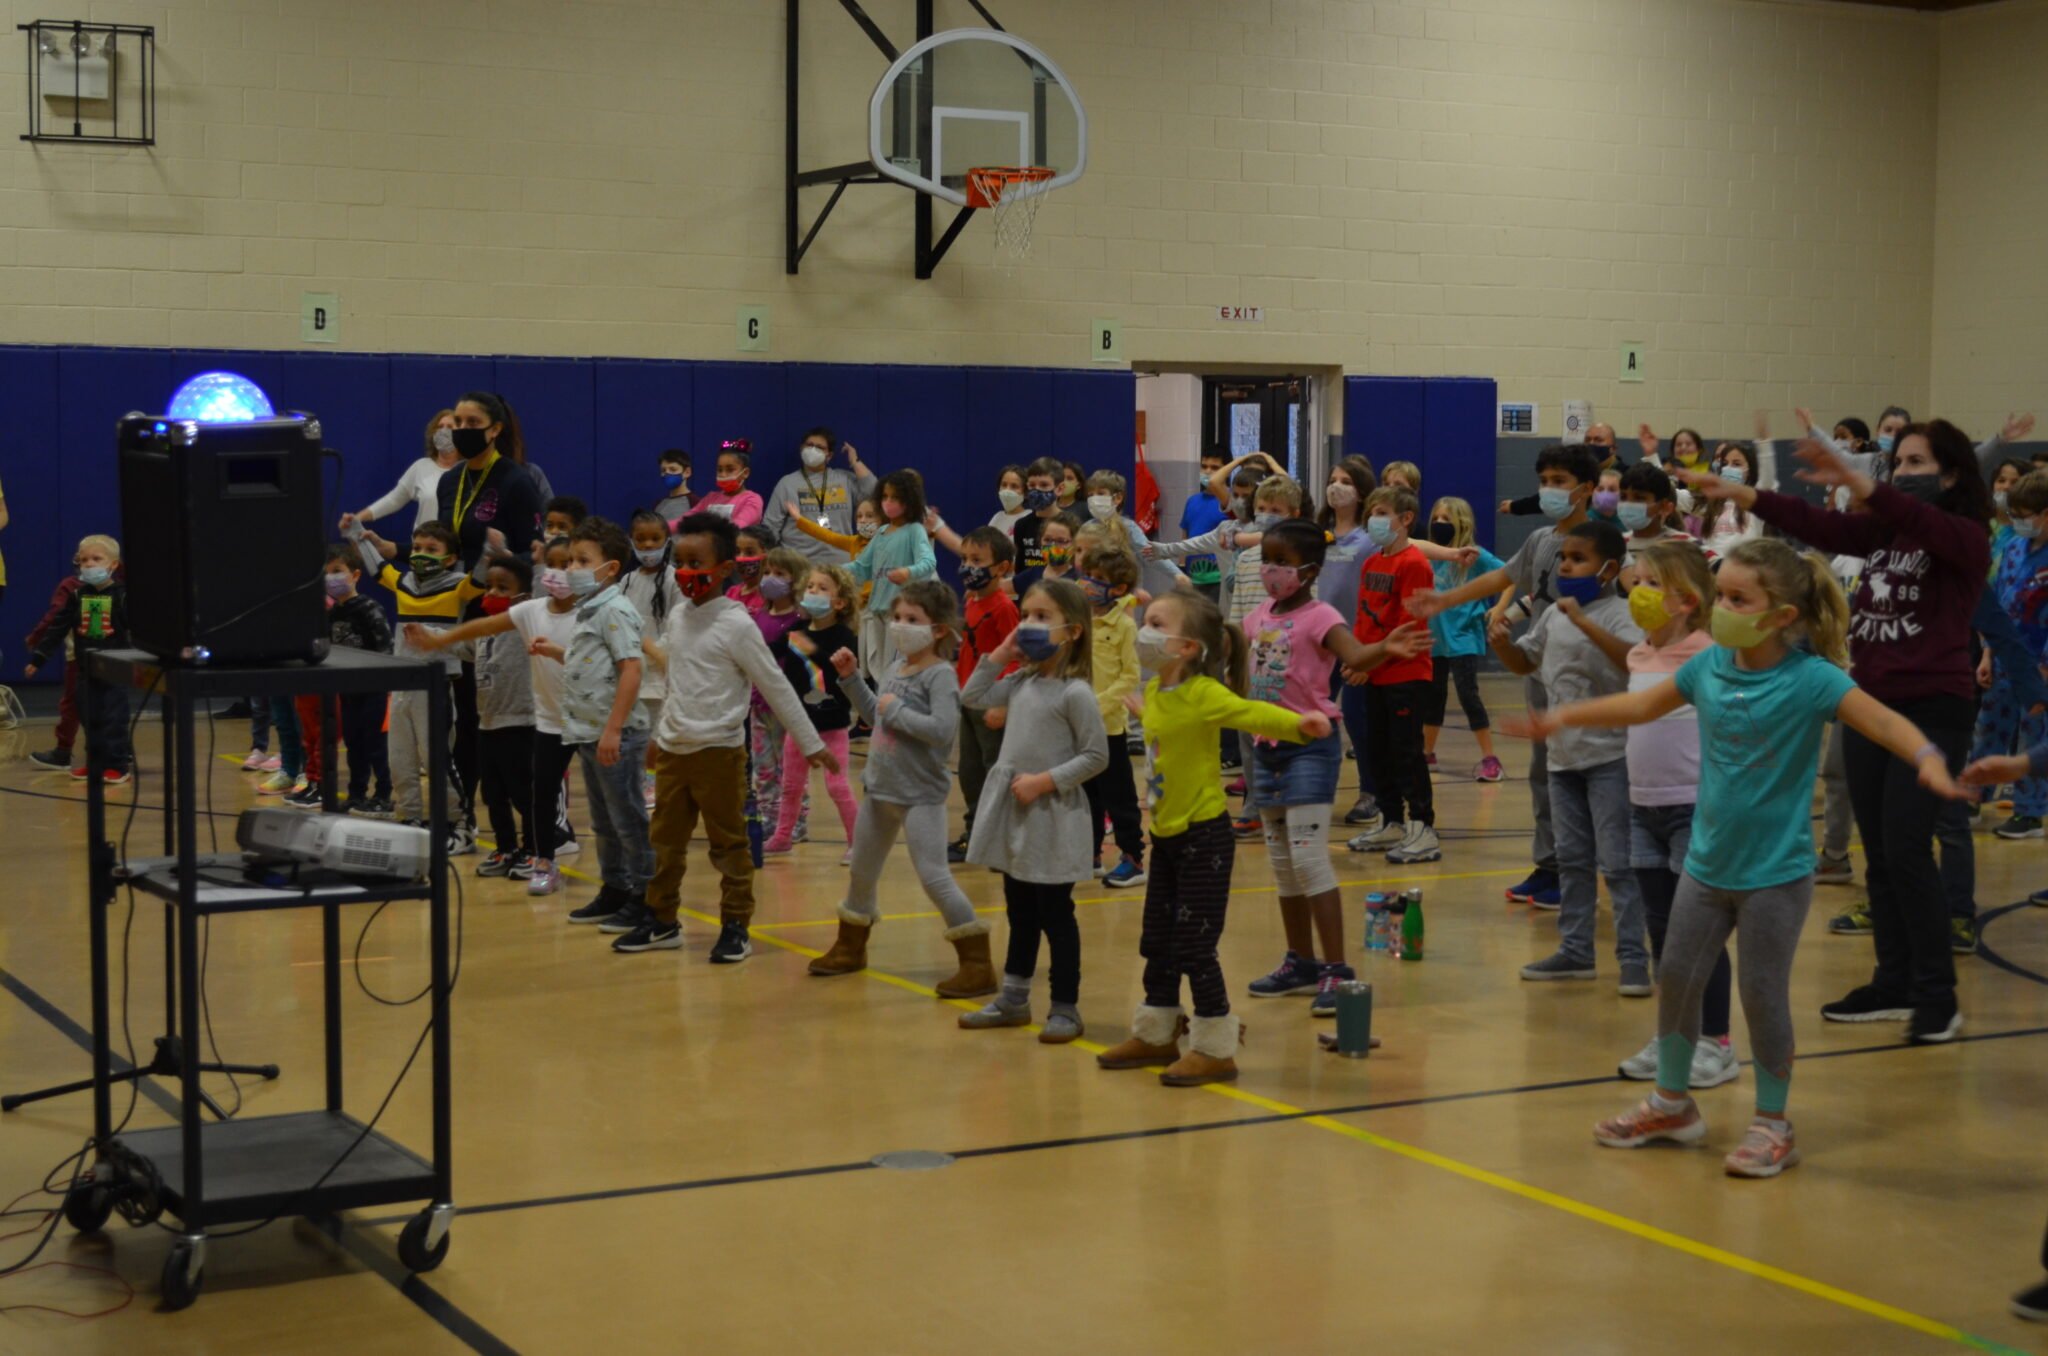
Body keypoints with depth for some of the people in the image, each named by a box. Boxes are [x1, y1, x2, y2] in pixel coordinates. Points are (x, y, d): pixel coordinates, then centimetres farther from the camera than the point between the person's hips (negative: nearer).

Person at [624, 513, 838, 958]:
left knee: (728, 843, 2)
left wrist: (812, 743, -8)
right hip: (672, 748, 7)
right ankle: (662, 921, 24)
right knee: (666, 839, 13)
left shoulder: (736, 625, -12)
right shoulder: (678, 618, 8)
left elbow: (777, 687, -10)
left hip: (718, 750, -7)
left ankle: (736, 927, 10)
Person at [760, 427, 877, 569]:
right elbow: (770, 527, 7)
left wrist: (855, 462, 4)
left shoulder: (845, 479, 13)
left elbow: (872, 492, -3)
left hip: (839, 564, 1)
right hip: (798, 564, -1)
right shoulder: (787, 483, 9)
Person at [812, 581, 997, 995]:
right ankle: (850, 947, 41)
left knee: (934, 876, -12)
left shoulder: (940, 675, -17)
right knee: (861, 871, 21)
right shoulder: (896, 668, 7)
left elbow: (942, 729, -30)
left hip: (921, 795, -9)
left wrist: (897, 710, -23)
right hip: (881, 788, 9)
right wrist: (850, 678, 13)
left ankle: (977, 965, -5)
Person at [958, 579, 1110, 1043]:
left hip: (1053, 818, -7)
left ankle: (1065, 1009, 11)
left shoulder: (1075, 692, -15)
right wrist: (998, 655, 5)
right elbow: (973, 697, 14)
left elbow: (1096, 756, -15)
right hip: (1014, 813, 7)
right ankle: (1013, 999, 29)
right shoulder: (1022, 682, 7)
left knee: (1055, 915, 2)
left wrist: (1045, 780, -19)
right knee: (1019, 912, 18)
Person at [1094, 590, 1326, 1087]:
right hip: (1166, 834, 8)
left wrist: (1297, 723, -51)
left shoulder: (1204, 693, -20)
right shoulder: (1155, 691, 5)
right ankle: (1156, 1035, 33)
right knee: (1157, 943, 17)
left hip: (1204, 835, -8)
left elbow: (1251, 713, -36)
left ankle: (1215, 1049, 9)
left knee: (1194, 947, -4)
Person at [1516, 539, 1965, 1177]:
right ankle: (1672, 1104, 32)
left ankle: (1773, 1125, 20)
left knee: (1762, 995, 2)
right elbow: (1642, 705, 14)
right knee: (1677, 980, 13)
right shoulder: (1709, 667, -2)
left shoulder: (1810, 680, -18)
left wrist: (1928, 758, -48)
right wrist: (1565, 716, 16)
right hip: (1708, 861, 6)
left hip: (1776, 871, -6)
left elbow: (1884, 722, -29)